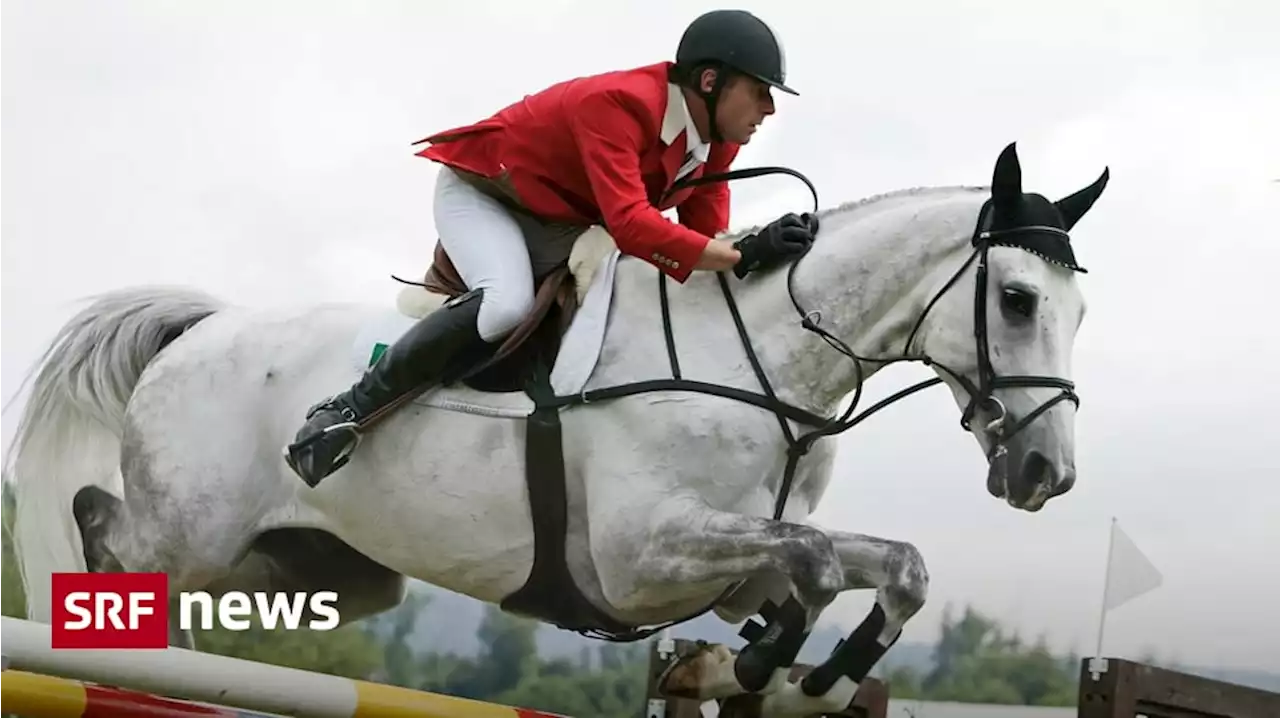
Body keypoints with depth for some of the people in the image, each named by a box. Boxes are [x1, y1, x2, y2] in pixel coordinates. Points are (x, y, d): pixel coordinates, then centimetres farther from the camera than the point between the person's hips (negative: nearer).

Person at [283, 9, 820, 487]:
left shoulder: (719, 137, -8)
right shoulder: (617, 104, -35)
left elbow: (704, 231, -4)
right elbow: (630, 224, -47)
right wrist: (742, 256, -52)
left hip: (556, 225, 9)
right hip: (480, 191, -9)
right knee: (507, 304, -35)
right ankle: (349, 410, -25)